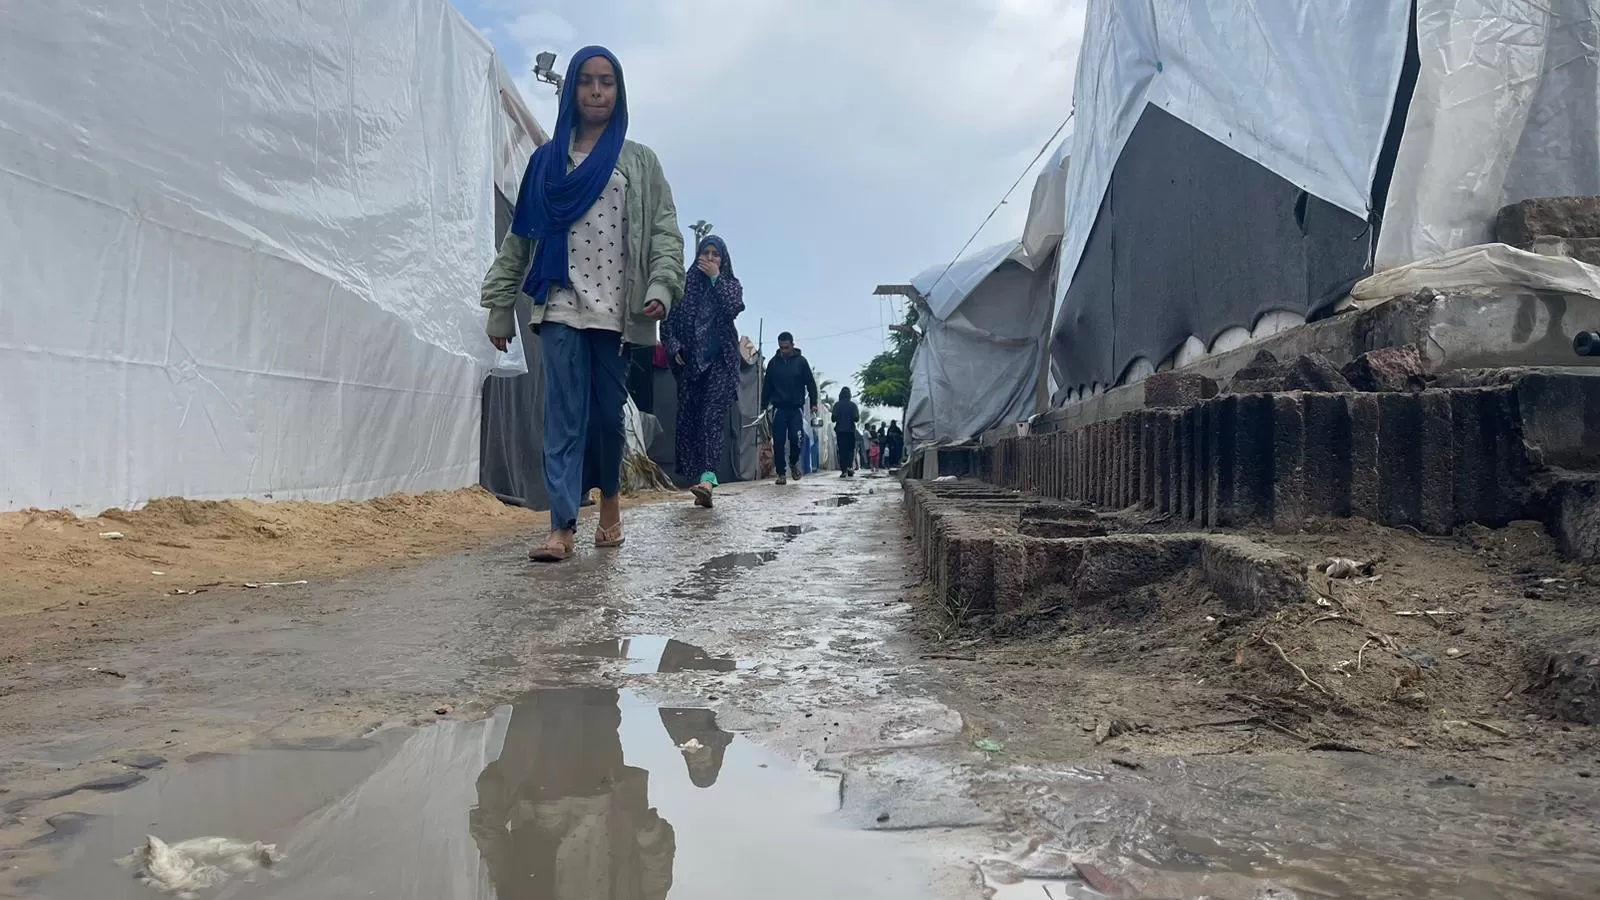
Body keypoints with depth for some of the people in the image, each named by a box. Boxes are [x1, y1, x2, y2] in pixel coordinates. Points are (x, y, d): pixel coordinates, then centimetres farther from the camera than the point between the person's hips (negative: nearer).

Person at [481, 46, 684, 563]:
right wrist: (500, 304, 6)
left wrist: (661, 287, -16)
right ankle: (562, 526, -10)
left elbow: (664, 231, 1)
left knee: (608, 413, 6)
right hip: (561, 308, 0)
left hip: (617, 309, 0)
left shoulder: (639, 162, 10)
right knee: (564, 415, -7)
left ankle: (610, 494, 31)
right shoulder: (547, 161, 12)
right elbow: (520, 235, 11)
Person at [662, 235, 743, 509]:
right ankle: (699, 480, 4)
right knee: (689, 418, -1)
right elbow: (668, 320, 9)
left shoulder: (731, 284, 12)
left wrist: (715, 278, -7)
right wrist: (674, 347, -5)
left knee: (714, 415, -17)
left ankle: (708, 477, -32)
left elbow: (734, 308, -10)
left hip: (720, 360, -2)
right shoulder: (685, 283, 12)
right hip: (690, 360, 2)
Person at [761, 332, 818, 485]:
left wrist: (813, 403, -4)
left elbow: (811, 383, 3)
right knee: (778, 442, -3)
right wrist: (764, 405, 6)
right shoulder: (773, 362, 5)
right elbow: (767, 386, 10)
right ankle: (781, 473, 3)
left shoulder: (801, 361, 1)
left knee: (796, 438, -10)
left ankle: (794, 463, 17)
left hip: (796, 408, -1)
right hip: (779, 408, 1)